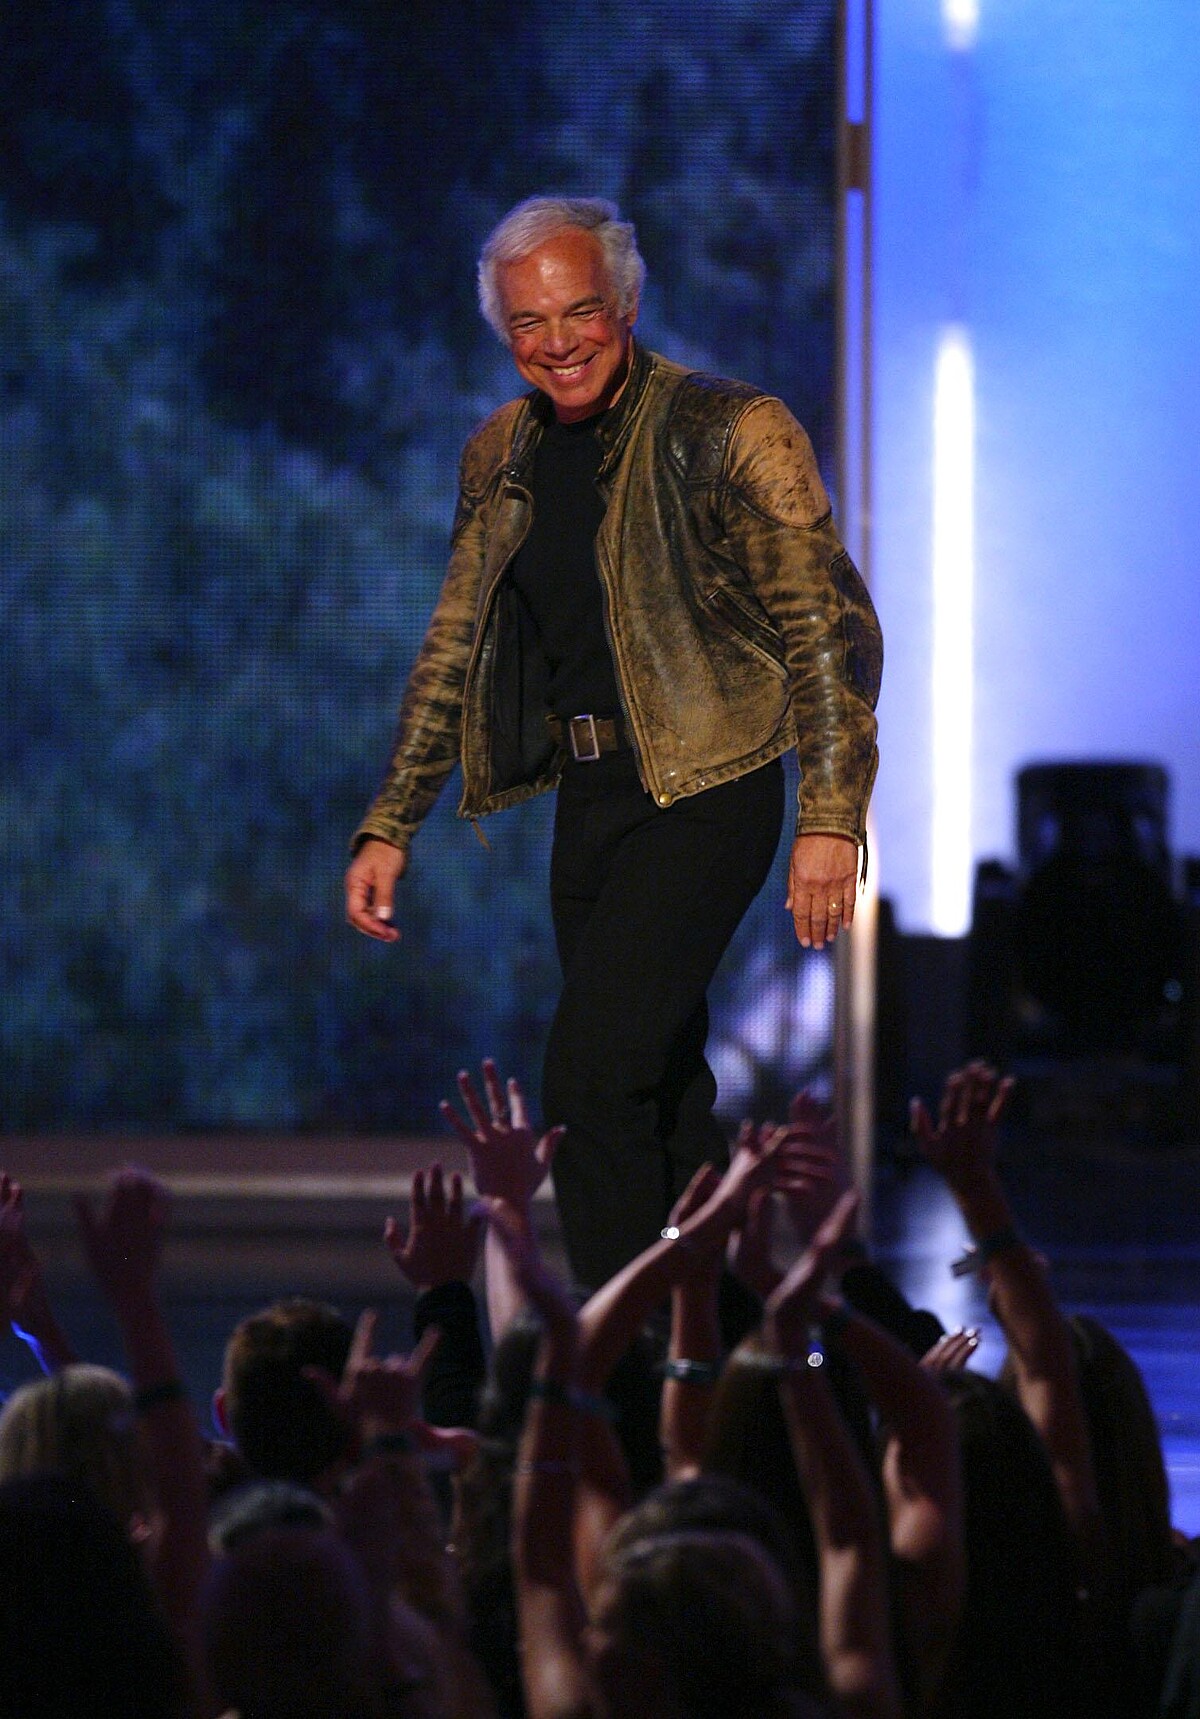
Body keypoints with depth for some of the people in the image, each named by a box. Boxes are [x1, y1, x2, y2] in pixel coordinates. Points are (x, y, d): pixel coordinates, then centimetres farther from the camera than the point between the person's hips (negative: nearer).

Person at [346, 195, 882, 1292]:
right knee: (659, 1094, 11)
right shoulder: (499, 459, 10)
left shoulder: (730, 434, -10)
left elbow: (830, 628, -12)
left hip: (703, 794, -7)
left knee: (591, 1078, -17)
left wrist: (832, 821, -21)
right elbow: (454, 650, 18)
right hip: (588, 796, 7)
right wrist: (389, 828, 13)